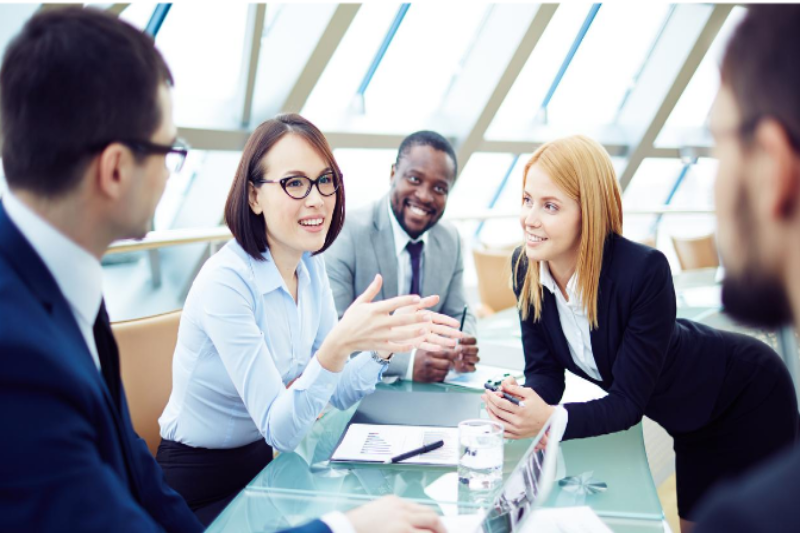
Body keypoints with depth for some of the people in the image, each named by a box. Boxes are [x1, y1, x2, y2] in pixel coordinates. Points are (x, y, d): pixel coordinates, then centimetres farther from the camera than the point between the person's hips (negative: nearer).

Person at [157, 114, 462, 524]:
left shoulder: (311, 266, -1)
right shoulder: (226, 282, -24)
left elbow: (337, 392, 0)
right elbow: (279, 430, -25)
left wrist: (387, 344, -18)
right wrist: (338, 345, -40)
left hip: (261, 464, 7)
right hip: (200, 491, -6)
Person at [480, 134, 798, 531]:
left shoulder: (644, 270, -38)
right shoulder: (525, 267, -20)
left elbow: (629, 400, -33)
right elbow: (544, 371, -15)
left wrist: (551, 419, -48)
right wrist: (524, 402, -37)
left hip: (747, 398, -5)